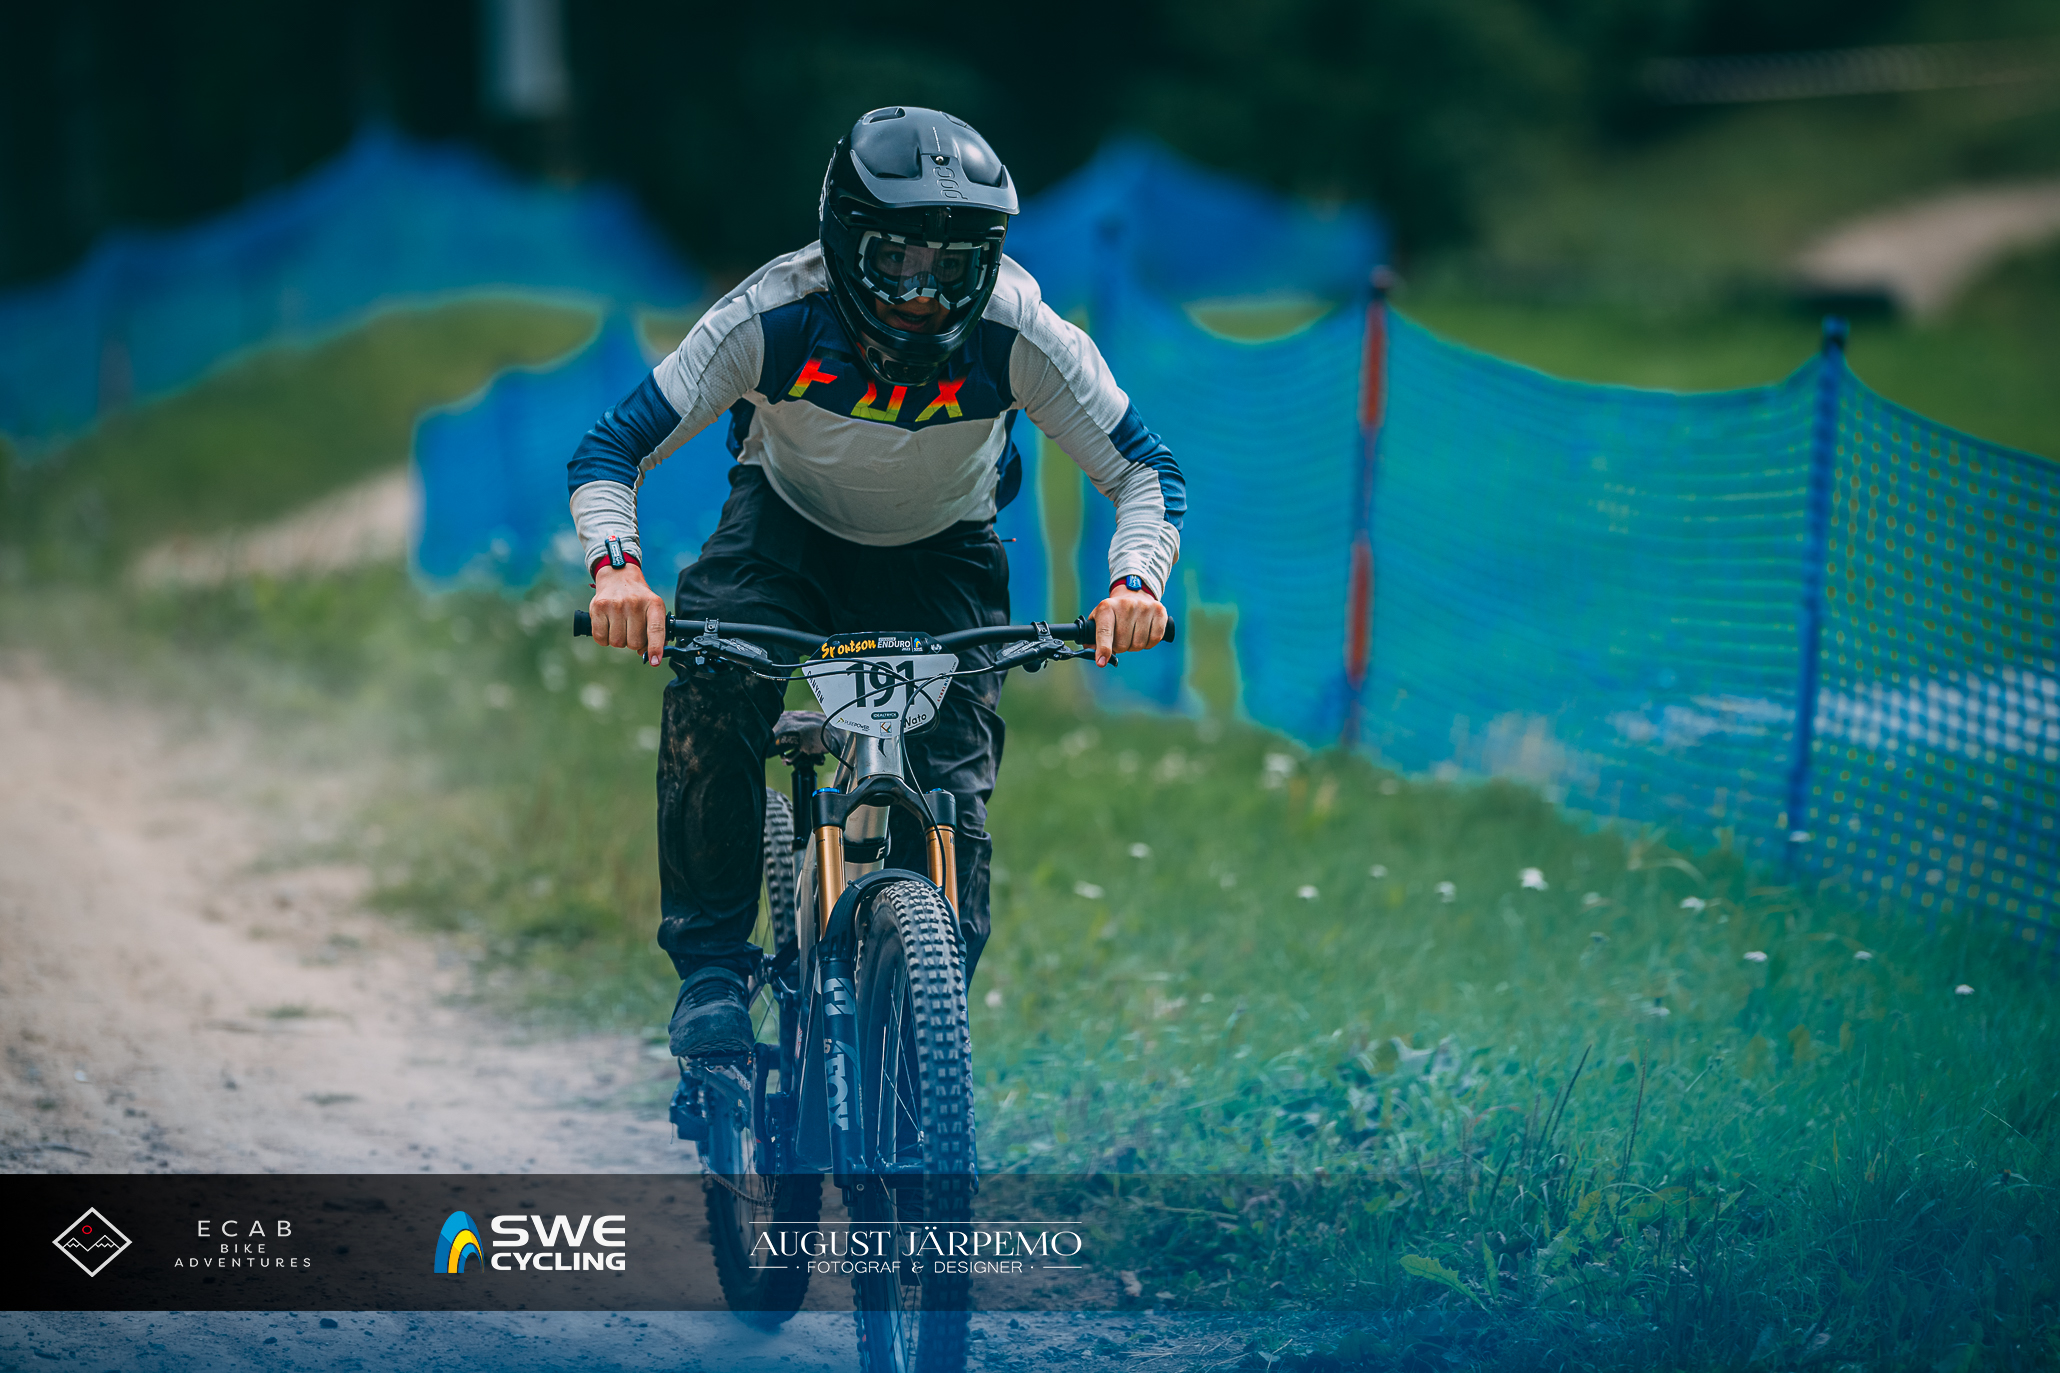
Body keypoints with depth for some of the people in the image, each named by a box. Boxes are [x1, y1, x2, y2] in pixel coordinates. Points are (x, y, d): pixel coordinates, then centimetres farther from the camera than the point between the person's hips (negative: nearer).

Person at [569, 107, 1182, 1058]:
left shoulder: (1020, 337, -31)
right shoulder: (774, 316, -32)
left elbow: (1147, 472, -22)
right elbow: (609, 452, -27)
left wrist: (1135, 582, -43)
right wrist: (617, 568, -46)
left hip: (940, 552, 1)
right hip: (788, 525, -1)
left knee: (952, 792, -14)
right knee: (711, 692, -29)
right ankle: (711, 965, -16)